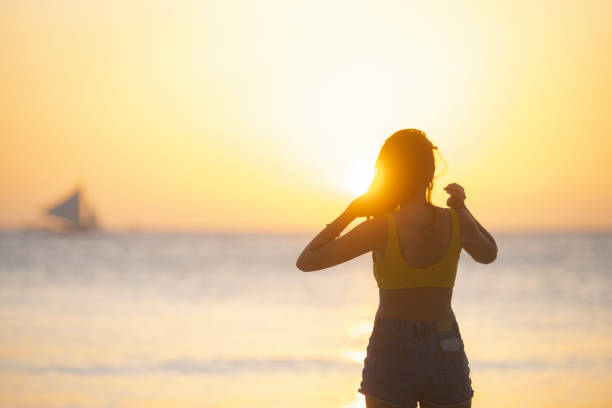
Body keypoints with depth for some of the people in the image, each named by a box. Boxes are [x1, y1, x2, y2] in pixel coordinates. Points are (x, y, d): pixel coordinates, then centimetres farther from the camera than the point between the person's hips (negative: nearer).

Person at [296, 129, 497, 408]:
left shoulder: (380, 229, -11)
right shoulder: (457, 221, -2)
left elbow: (305, 262, -6)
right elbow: (487, 255, 22)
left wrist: (349, 213, 1)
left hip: (391, 357, -2)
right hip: (447, 360, 2)